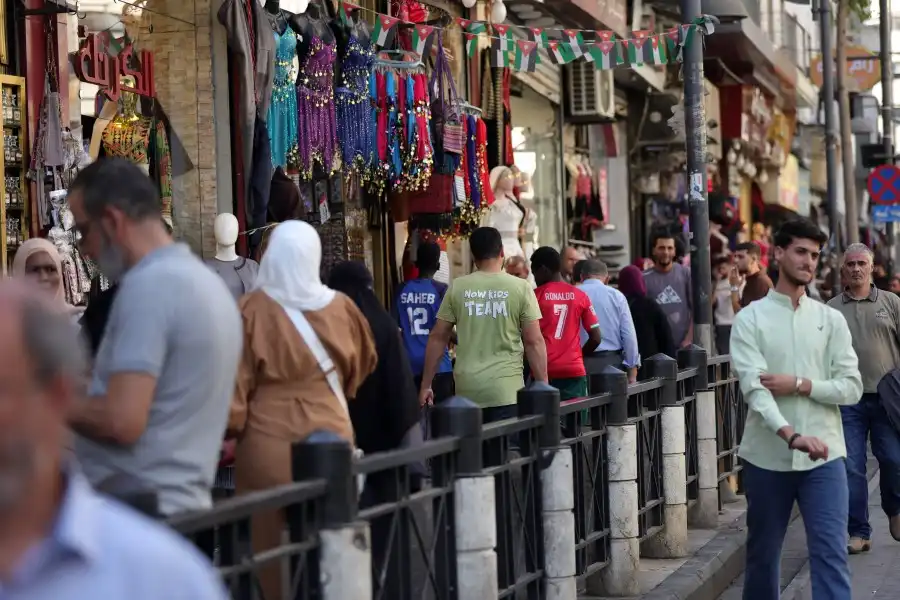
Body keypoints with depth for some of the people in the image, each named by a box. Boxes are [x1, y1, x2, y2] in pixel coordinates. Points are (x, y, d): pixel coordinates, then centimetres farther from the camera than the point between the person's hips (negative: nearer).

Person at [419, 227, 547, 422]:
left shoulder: (457, 287, 5)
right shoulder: (520, 288, -1)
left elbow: (437, 338, 7)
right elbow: (534, 341, -2)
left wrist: (426, 385, 14)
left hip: (467, 389, 2)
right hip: (506, 389, -2)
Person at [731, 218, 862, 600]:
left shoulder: (831, 320, 6)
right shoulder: (750, 319, -1)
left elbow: (852, 388, 1)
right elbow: (754, 387, -15)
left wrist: (799, 385, -14)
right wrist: (791, 435, -30)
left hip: (823, 456, 1)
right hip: (768, 456, 0)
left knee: (831, 554, -7)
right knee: (762, 553, 13)